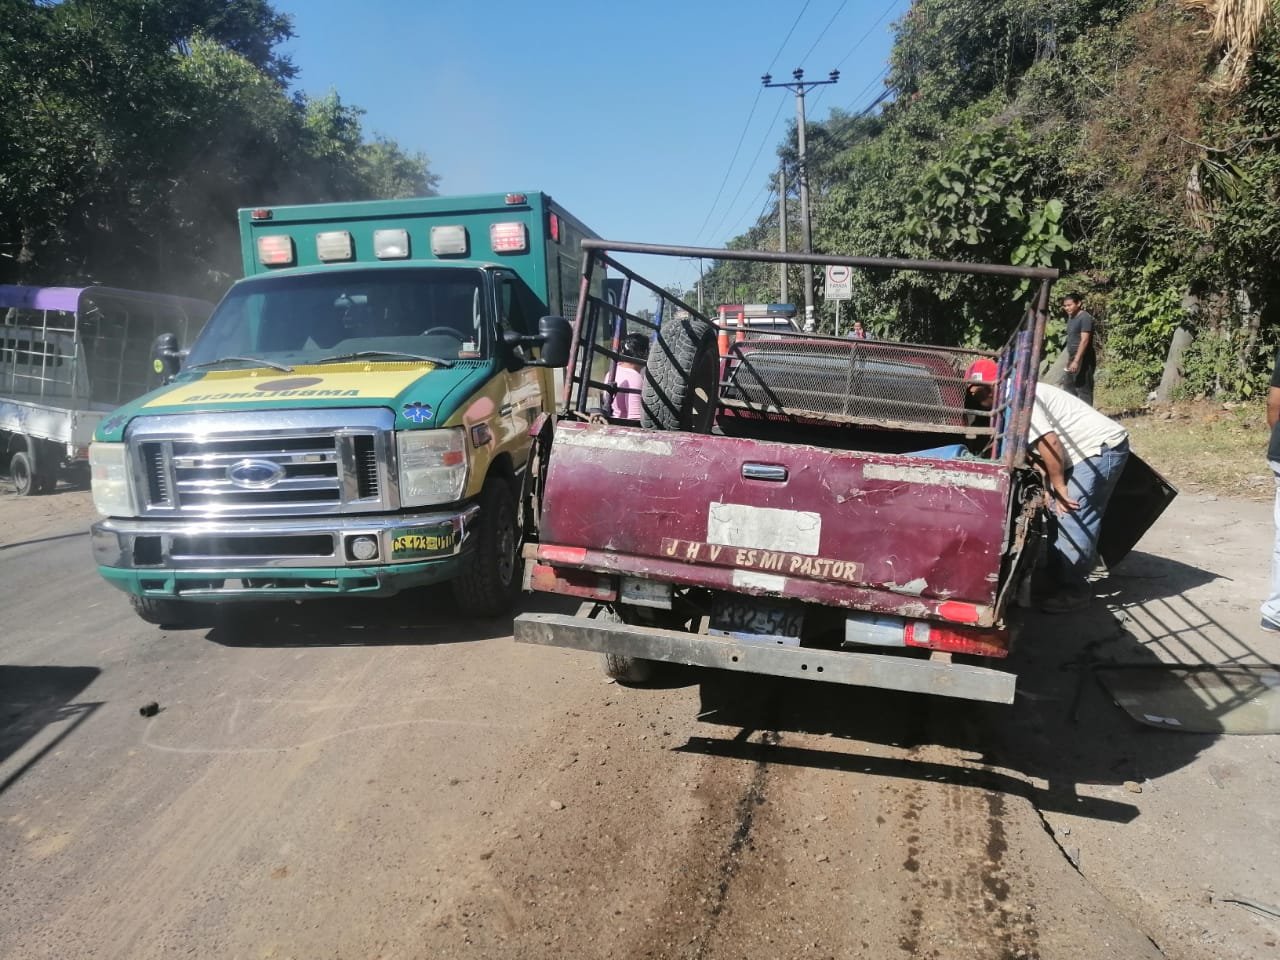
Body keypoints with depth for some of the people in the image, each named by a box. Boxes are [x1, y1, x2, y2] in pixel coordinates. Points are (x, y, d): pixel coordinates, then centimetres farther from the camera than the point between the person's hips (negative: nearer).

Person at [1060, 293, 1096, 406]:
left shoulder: (1085, 318, -13)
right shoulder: (1071, 318, 16)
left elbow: (1084, 340, -21)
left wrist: (1077, 361, -27)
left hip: (1082, 360, -10)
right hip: (1073, 359, 10)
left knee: (1083, 390, -9)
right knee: (1068, 388, 14)